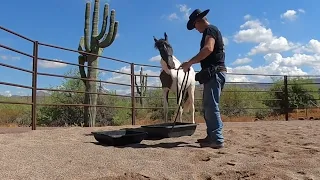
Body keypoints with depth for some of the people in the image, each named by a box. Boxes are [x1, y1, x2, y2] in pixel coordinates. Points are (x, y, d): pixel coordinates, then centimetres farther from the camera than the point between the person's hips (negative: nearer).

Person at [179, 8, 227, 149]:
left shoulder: (210, 30, -8)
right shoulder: (211, 32, 24)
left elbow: (208, 49, -27)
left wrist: (189, 63, -26)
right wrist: (192, 63, 16)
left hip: (214, 73, -11)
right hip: (212, 74, 11)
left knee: (211, 106, -12)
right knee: (208, 106, 13)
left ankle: (217, 139, -10)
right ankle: (212, 136, 18)